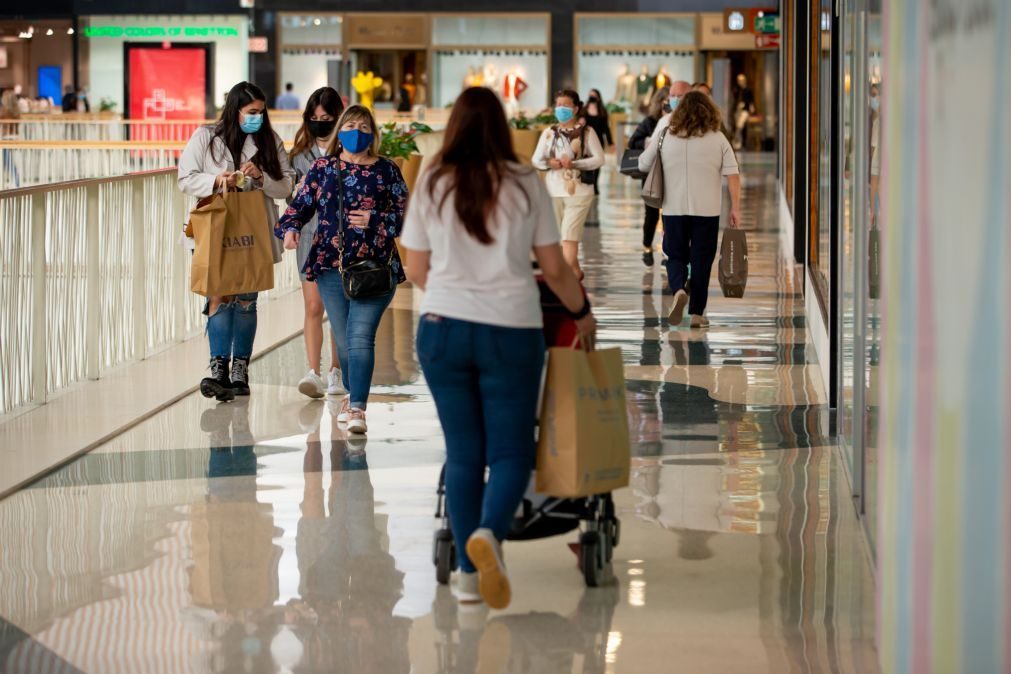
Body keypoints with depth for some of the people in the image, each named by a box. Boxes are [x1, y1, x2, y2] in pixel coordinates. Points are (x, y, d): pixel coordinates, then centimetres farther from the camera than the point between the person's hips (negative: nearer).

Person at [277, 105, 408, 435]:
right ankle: (351, 394, 32)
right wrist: (290, 228, -9)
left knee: (360, 338, -13)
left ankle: (357, 408, -16)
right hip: (331, 267, 3)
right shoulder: (322, 168, 10)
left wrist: (375, 220, -12)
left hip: (374, 267, -3)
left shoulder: (387, 171, 4)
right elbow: (301, 203, 11)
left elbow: (404, 215, 4)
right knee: (343, 339, 10)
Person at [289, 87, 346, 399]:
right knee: (313, 307, -6)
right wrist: (300, 190, 0)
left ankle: (336, 372, 14)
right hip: (311, 235, 2)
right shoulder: (301, 153, 11)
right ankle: (313, 373, -12)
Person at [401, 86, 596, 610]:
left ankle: (468, 572, 11)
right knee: (511, 451, 5)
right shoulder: (525, 185, -1)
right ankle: (489, 533, -22)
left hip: (443, 327, 2)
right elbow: (554, 268, 4)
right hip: (510, 331, -2)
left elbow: (416, 270, 8)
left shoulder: (432, 186, 2)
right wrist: (582, 314, 21)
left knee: (462, 453, 10)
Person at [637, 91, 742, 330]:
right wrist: (735, 208, 0)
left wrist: (649, 146, 29)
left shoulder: (665, 135, 0)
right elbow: (733, 176, -6)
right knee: (701, 260, 9)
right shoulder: (718, 139, -2)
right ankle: (697, 312, 8)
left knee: (676, 256, 12)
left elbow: (643, 164, 8)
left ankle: (678, 290, -17)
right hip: (707, 211, -1)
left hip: (673, 209, 1)